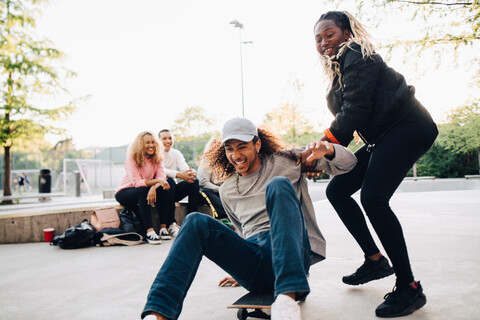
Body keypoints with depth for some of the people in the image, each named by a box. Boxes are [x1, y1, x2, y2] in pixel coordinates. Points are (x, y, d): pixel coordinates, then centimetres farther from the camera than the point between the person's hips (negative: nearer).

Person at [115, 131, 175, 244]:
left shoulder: (157, 158, -2)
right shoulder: (132, 158, -17)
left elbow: (162, 177, -16)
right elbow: (137, 182, -28)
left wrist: (153, 188, -38)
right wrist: (156, 181, -41)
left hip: (143, 192, 5)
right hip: (124, 192, -5)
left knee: (164, 190, -23)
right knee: (143, 191, -36)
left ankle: (163, 227, -21)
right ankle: (149, 231, -41)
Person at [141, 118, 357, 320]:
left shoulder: (285, 161, 11)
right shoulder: (227, 190, 21)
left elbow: (348, 163, 9)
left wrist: (327, 149, -13)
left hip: (290, 255, -3)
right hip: (253, 263, 3)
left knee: (278, 185, -27)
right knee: (197, 223, -18)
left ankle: (288, 296, -45)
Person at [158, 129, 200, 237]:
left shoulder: (176, 153, 10)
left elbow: (185, 168, -8)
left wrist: (192, 172, -33)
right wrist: (178, 174, -38)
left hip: (174, 191, 5)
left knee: (194, 181, -19)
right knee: (169, 182, -36)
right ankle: (171, 224, -36)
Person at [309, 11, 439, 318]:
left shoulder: (356, 55, -8)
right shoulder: (339, 68, 19)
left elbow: (355, 108, -19)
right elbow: (347, 118, 14)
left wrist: (324, 145, -16)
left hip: (408, 128, -10)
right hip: (384, 138, 10)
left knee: (373, 198, -25)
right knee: (336, 190, 6)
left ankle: (410, 287, -16)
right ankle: (375, 260, 14)